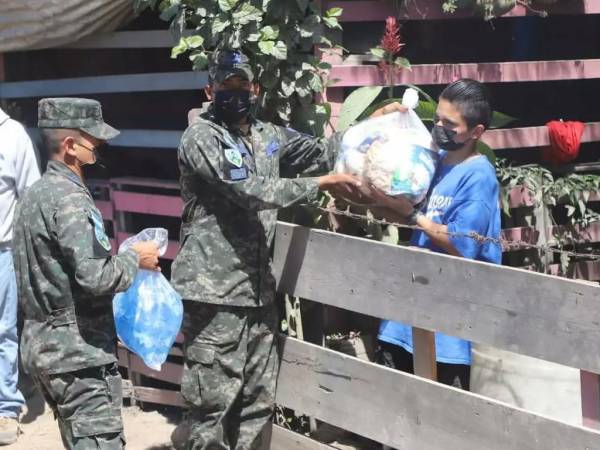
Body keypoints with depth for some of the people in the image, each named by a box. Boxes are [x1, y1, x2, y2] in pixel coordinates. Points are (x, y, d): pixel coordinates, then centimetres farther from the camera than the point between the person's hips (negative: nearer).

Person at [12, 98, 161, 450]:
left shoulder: (36, 194, 13)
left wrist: (117, 256, 14)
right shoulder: (69, 200, -17)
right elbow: (96, 277, -25)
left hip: (43, 343, 10)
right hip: (79, 351, -10)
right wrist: (135, 258, -9)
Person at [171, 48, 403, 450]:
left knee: (258, 404, 11)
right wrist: (322, 185, -18)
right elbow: (252, 191, -19)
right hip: (214, 291, -7)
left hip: (259, 290, 7)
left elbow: (322, 153, 26)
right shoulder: (201, 138, -7)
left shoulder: (268, 136, 16)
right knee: (212, 402, -4)